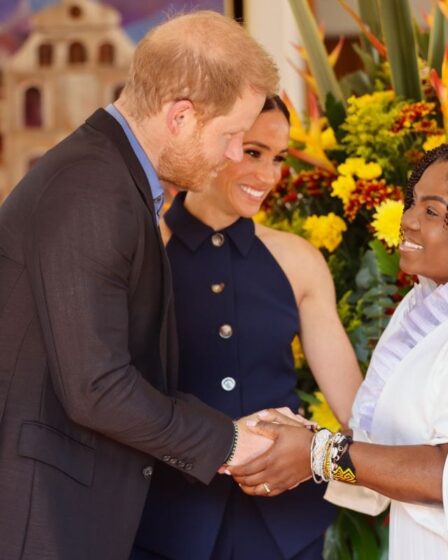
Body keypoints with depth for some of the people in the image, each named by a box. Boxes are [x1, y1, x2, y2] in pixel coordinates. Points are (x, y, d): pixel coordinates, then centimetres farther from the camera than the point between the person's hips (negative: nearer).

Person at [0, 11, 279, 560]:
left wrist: (231, 430, 9)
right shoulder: (89, 192, -20)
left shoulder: (112, 176, 12)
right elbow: (96, 388, -22)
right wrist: (225, 443, -10)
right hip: (44, 513, -10)